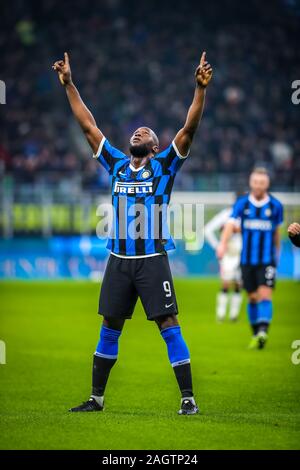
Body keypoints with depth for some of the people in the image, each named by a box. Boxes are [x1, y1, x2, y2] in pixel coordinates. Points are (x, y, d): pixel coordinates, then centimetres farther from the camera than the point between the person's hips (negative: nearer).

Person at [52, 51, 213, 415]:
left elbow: (189, 129, -8)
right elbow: (88, 126, 14)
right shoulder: (116, 164, 12)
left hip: (153, 259, -4)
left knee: (168, 324, -7)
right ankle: (96, 397, 18)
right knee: (110, 326, 10)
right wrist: (69, 86, 13)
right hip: (119, 259, 4)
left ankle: (188, 397, -5)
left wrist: (200, 88, -18)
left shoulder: (164, 165, 2)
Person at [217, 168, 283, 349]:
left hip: (267, 259, -2)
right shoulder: (242, 203, -1)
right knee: (253, 297, 9)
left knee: (265, 294, -17)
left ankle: (263, 332, -28)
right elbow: (231, 224, -14)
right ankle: (256, 335, 21)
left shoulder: (276, 205, -1)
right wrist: (223, 244, -31)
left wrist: (277, 254, 20)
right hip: (247, 259, 2)